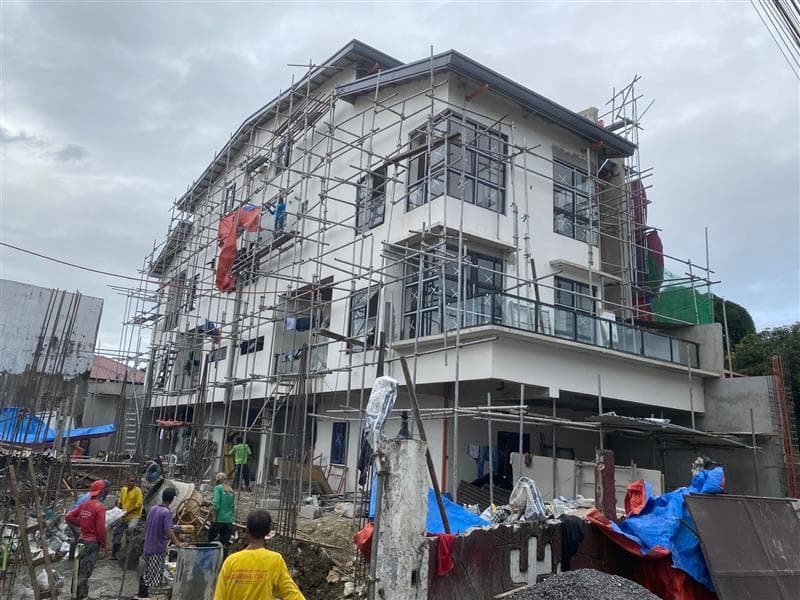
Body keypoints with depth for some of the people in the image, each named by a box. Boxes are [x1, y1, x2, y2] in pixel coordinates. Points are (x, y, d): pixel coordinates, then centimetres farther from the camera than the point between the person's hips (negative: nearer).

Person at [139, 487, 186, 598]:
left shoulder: (152, 509, 4)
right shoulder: (167, 512, -19)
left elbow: (146, 526, 13)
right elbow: (168, 530, -29)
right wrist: (178, 543, -31)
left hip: (148, 547, 8)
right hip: (158, 549, -8)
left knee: (146, 573, 20)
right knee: (155, 577, 2)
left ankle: (141, 595, 30)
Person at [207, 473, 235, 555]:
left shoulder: (218, 488, -2)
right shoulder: (231, 491, 14)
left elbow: (216, 503, -14)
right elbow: (232, 507, 12)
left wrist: (214, 516, -10)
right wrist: (230, 515, 17)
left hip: (219, 519, -5)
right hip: (229, 520, 5)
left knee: (211, 540, 7)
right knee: (225, 543, 9)